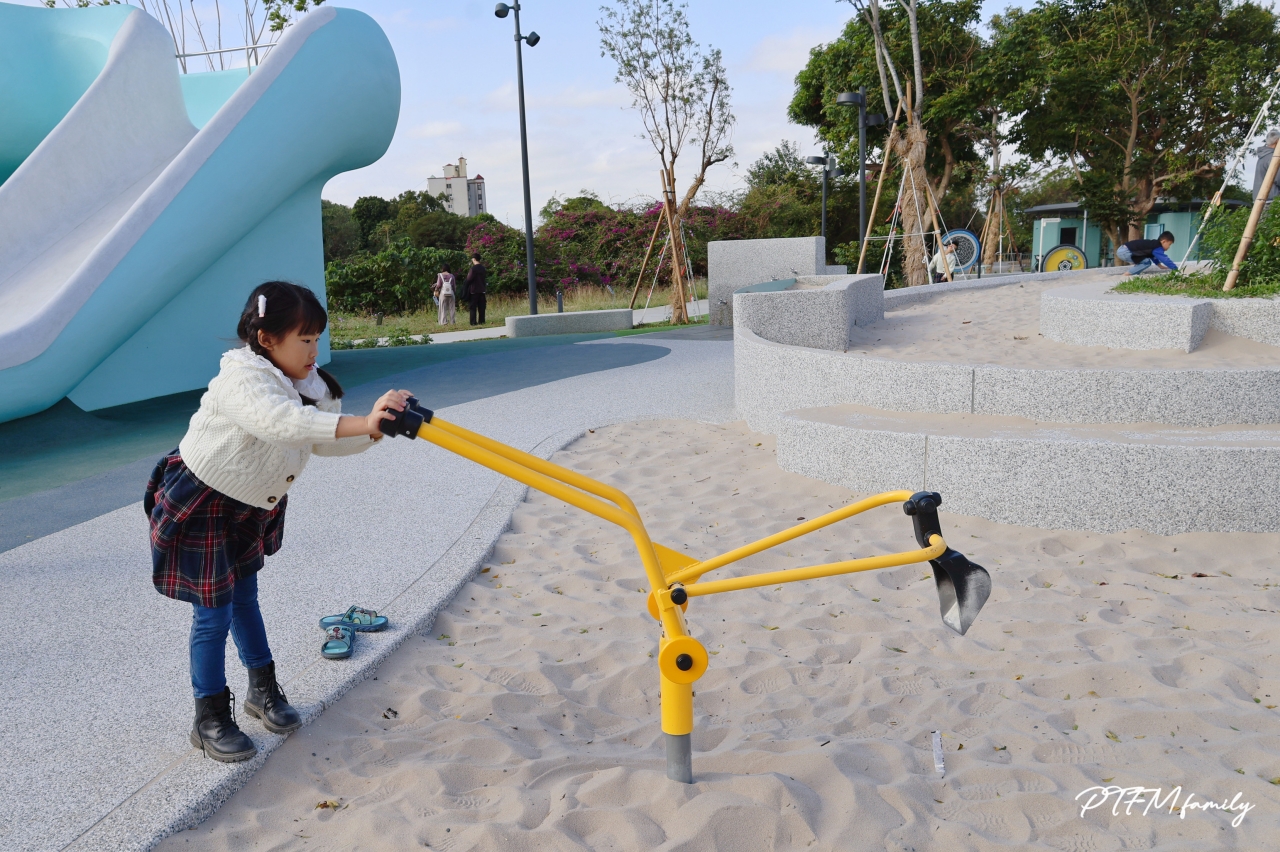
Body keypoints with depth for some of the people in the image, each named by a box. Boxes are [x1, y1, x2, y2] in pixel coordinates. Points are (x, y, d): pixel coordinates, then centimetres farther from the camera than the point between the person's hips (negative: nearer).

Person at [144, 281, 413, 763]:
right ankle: (210, 721, 16)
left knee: (244, 597, 22)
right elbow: (281, 421, -49)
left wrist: (378, 430, -21)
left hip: (251, 507, 8)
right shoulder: (242, 380, -31)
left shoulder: (307, 385, -4)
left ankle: (263, 690, 36)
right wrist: (361, 423, -57)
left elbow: (326, 441, -3)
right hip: (199, 506, -8)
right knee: (213, 613, 0)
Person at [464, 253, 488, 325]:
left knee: (473, 307, -1)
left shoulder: (473, 268, -14)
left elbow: (469, 279, -14)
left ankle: (473, 322, -4)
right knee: (481, 307, 8)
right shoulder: (483, 268, 8)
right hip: (482, 290, 6)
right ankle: (482, 321, 7)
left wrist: (464, 284, 3)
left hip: (474, 290, -6)